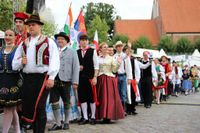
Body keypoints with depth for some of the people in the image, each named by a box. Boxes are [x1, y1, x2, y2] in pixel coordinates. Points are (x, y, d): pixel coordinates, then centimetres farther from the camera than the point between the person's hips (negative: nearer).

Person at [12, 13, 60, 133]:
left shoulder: (49, 42, 3)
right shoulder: (23, 44, 18)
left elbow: (54, 61, -6)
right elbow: (15, 64, 19)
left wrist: (51, 77, -15)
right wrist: (21, 61, -4)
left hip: (42, 77, -5)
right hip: (27, 78, 5)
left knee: (39, 108, -6)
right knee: (28, 106, 5)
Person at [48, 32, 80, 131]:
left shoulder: (72, 52, 6)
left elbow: (76, 68, 0)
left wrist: (75, 82, -8)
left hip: (65, 81, -2)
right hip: (54, 80, 2)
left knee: (66, 102, 9)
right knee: (54, 102, 0)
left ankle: (66, 122, 22)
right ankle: (58, 123, 10)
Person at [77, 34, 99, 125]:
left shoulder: (92, 51, 1)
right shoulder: (77, 52, 9)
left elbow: (96, 65, -2)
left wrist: (95, 77, -9)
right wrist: (77, 68, -5)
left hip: (90, 77, -3)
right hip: (80, 77, 3)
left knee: (92, 97, 2)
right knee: (82, 97, 4)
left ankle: (93, 117, 13)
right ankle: (85, 117, 13)